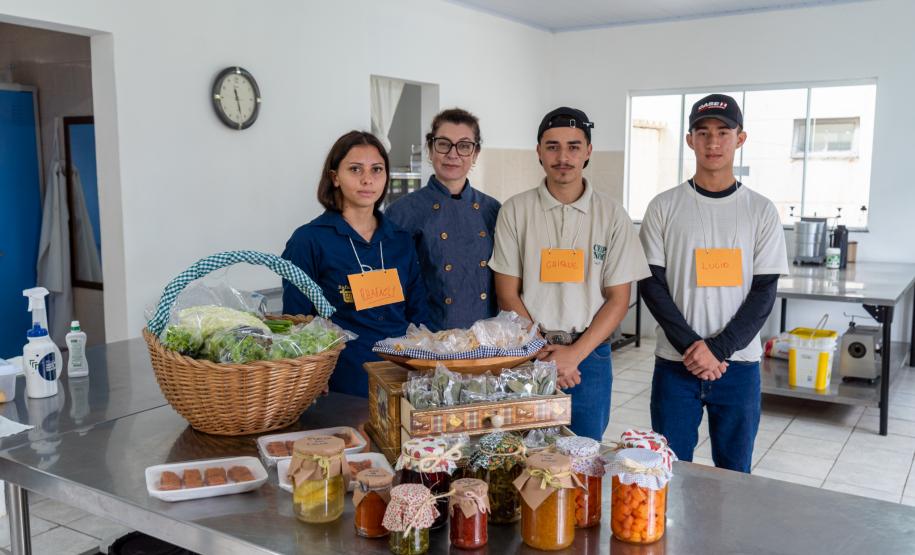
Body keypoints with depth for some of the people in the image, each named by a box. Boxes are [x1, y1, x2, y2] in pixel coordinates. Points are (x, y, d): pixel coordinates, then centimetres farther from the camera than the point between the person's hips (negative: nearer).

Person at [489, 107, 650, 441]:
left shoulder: (612, 216, 0)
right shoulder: (515, 211, 0)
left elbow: (618, 300, -1)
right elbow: (508, 294, 0)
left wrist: (574, 354, -12)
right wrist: (540, 352, -10)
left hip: (590, 354, 0)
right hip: (529, 355, 0)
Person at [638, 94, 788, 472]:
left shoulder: (761, 210, 3)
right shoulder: (664, 207, 1)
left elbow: (764, 292, -1)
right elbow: (652, 285, -3)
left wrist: (718, 348, -12)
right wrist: (692, 347, -13)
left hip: (738, 364, 1)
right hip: (675, 363, 0)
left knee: (735, 472, 11)